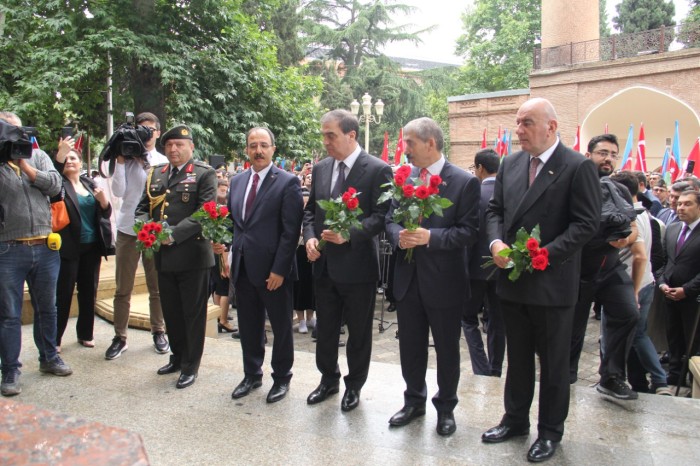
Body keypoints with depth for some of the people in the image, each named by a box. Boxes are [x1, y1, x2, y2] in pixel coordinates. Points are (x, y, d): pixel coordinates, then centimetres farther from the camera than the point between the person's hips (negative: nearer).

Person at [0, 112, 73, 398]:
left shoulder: (38, 156, 9)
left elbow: (54, 185, -5)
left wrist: (23, 163, -9)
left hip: (45, 247, 3)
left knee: (47, 308, 16)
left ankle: (49, 358, 31)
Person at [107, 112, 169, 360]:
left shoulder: (163, 162, 3)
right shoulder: (126, 159, 2)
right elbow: (118, 192, -6)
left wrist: (146, 165, -13)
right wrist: (120, 161, -10)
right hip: (127, 229, 0)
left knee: (157, 287, 10)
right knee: (123, 289, 6)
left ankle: (158, 332, 23)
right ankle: (120, 337, 16)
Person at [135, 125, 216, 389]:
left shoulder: (204, 173, -5)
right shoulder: (155, 174, 15)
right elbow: (143, 207, 14)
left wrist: (174, 234, -22)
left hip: (192, 255, -6)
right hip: (163, 256, 6)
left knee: (193, 314, 6)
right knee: (171, 312, 17)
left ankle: (190, 366, 19)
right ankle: (177, 357, 35)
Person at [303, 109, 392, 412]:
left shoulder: (377, 170, -10)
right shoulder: (320, 169, 8)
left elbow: (381, 215, -14)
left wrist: (349, 234, -26)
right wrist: (309, 236, -4)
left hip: (358, 265, -5)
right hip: (324, 264, 5)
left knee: (359, 332, 11)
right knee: (325, 329, 18)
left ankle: (354, 385, 31)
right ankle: (329, 379, 39)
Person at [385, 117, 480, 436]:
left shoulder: (465, 182, -10)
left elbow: (469, 231, -14)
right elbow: (390, 219, 9)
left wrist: (430, 237, -24)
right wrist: (399, 236, -13)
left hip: (444, 281, -4)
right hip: (408, 278, 5)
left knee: (447, 349, 12)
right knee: (410, 345, 17)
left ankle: (446, 407, 33)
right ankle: (414, 400, 37)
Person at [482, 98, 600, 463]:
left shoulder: (578, 167, -10)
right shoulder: (510, 164, 7)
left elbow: (586, 223, -13)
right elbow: (495, 209, 11)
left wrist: (544, 254, -21)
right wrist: (496, 242, -8)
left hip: (552, 283, -5)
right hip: (512, 279, 5)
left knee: (554, 362, 11)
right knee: (517, 357, 18)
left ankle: (550, 430, 29)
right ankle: (515, 419, 35)